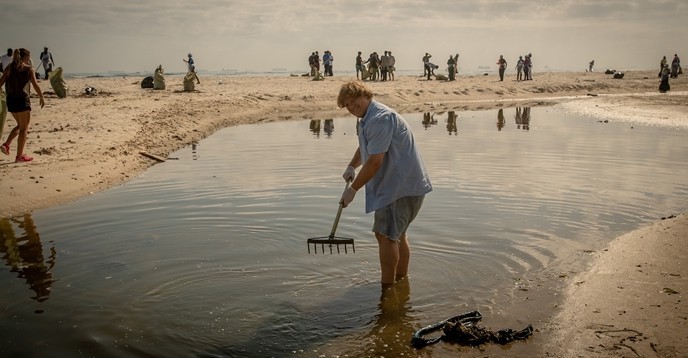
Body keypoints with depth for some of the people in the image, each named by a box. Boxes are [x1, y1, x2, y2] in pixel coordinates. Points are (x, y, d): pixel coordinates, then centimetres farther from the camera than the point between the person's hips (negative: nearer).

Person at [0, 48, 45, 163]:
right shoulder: (29, 69, -4)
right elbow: (35, 85, -13)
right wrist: (42, 98, -3)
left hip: (10, 100, 6)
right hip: (22, 100, -6)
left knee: (20, 125, 24)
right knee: (23, 128, 4)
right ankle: (20, 156, 5)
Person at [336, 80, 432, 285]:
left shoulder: (380, 118, -20)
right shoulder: (368, 119, 15)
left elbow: (375, 162, -25)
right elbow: (364, 147, 33)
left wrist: (353, 189, -16)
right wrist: (351, 166, 14)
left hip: (402, 186, -11)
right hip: (402, 184, 11)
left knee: (386, 235, -12)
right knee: (397, 234, 21)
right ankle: (402, 280, 35)